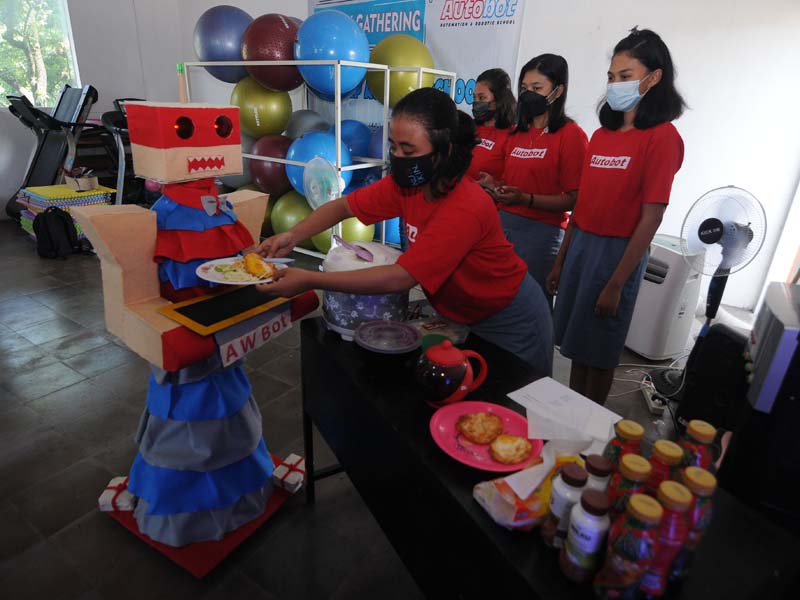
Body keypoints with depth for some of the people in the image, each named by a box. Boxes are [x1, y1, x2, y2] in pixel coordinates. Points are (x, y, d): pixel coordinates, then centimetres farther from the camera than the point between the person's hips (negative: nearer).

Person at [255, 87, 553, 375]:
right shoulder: (406, 183, -14)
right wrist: (291, 236, -22)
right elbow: (343, 206, -5)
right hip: (460, 315, 6)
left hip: (508, 323, -5)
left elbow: (400, 277, -38)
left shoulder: (465, 209, -35)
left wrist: (309, 280, -37)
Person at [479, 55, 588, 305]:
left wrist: (526, 199, -23)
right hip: (504, 223, 6)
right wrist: (496, 185, 2)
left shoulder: (571, 134, -7)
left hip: (542, 231, -6)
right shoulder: (517, 133, 14)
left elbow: (573, 199, -11)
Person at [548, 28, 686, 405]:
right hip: (581, 245, 6)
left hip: (618, 251, -6)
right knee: (576, 345, 16)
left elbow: (651, 218, -14)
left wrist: (616, 284, -16)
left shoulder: (662, 137, -11)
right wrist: (560, 261, 11)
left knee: (599, 352, 8)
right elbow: (582, 204, 11)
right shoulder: (601, 135, 9)